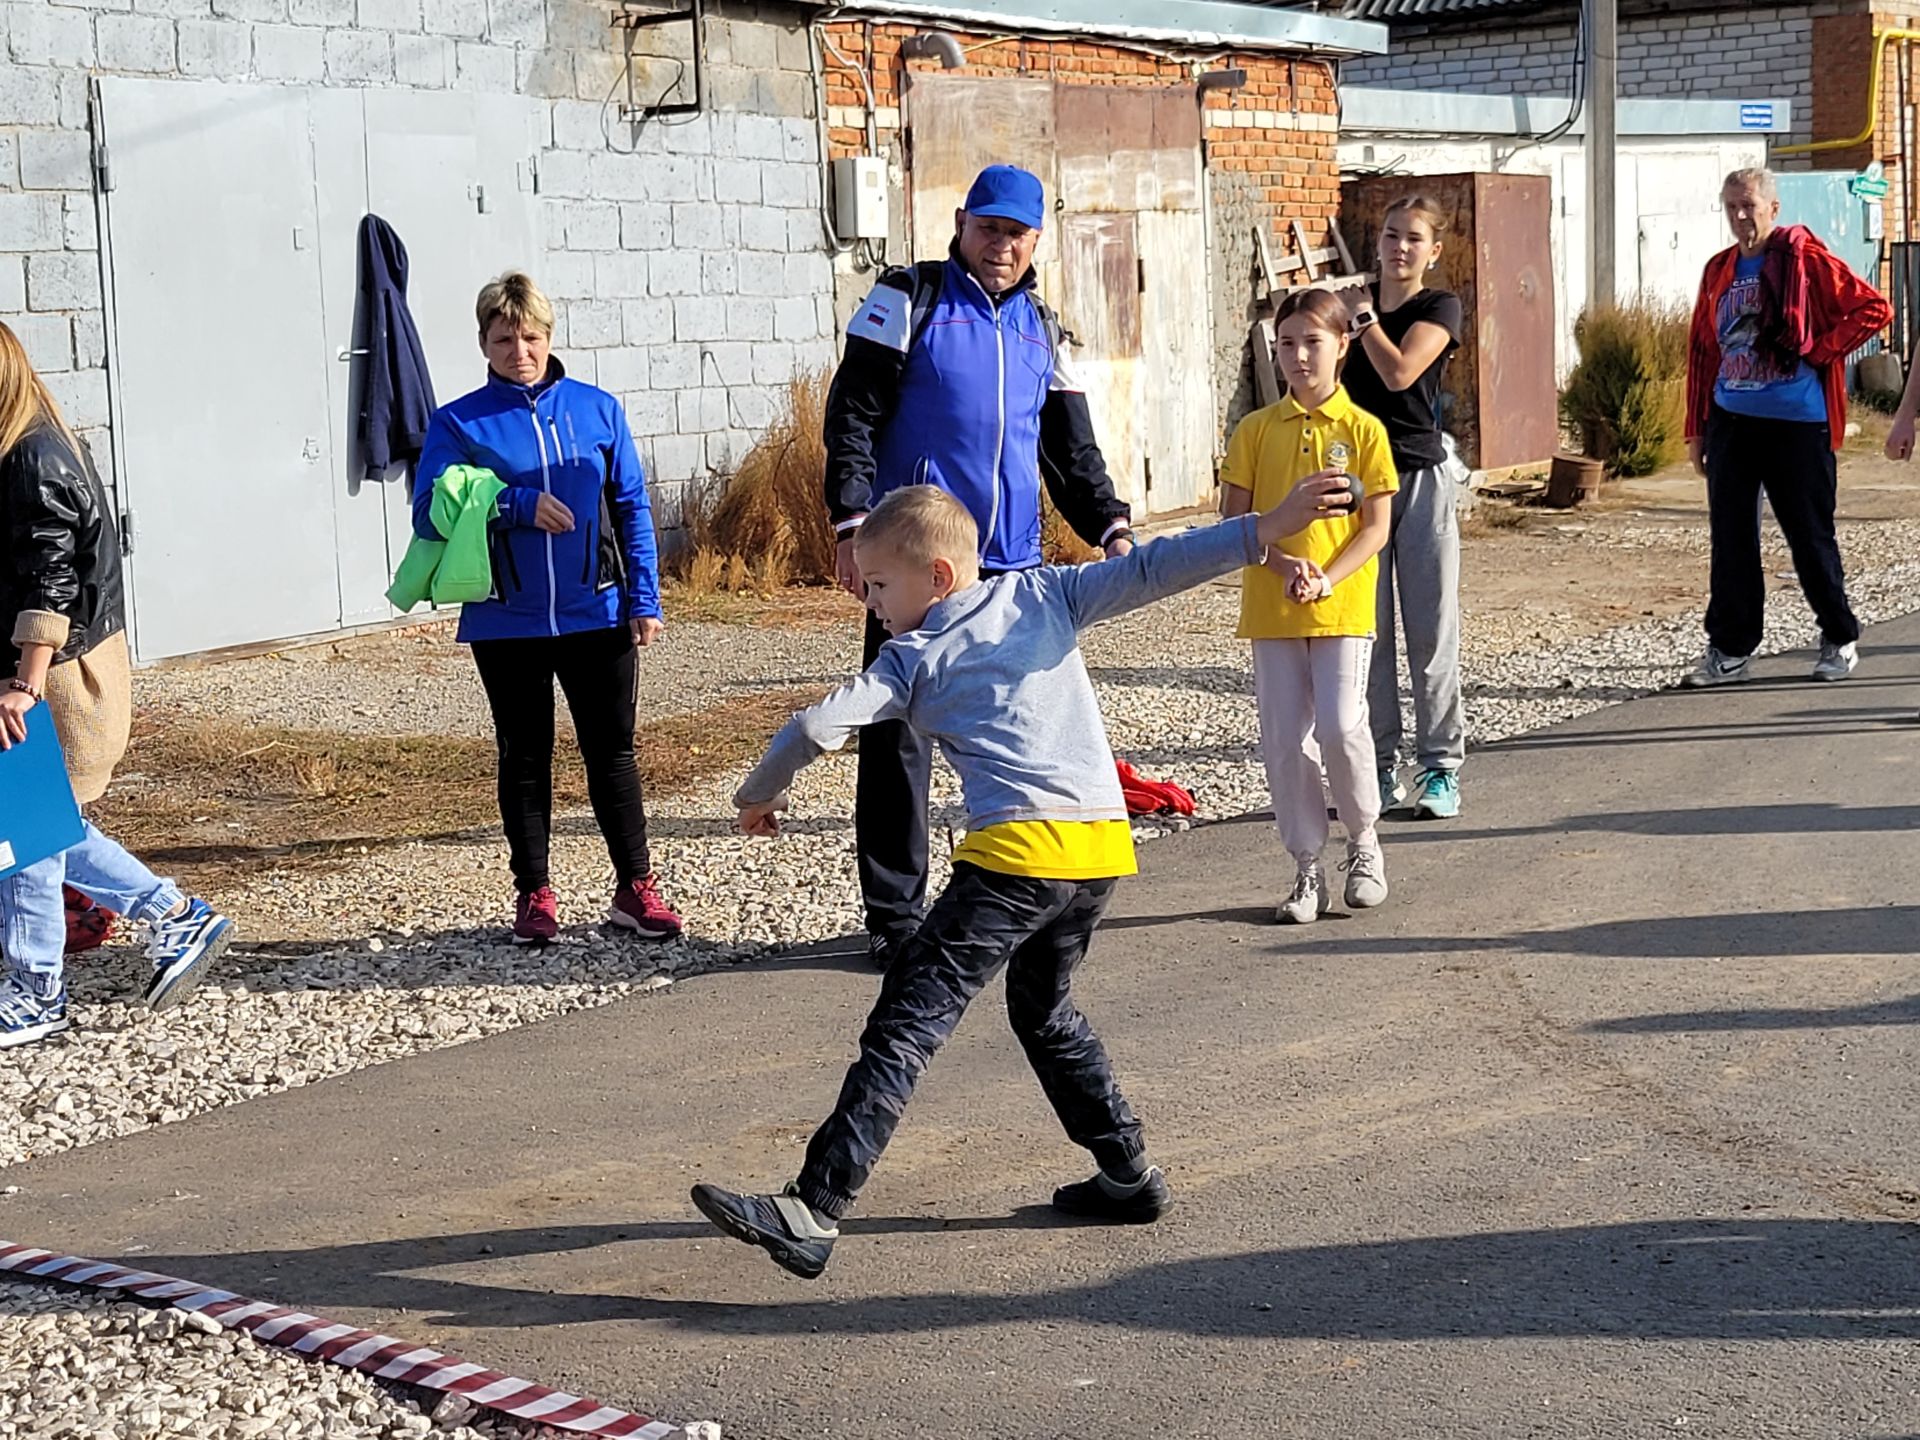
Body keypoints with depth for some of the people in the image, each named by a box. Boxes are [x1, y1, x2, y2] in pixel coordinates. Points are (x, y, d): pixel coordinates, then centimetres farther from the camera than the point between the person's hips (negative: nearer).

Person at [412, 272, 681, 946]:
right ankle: (533, 895, 20)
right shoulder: (458, 424, -1)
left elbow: (632, 508, 6)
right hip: (506, 626, -1)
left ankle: (636, 887, 17)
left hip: (595, 614, 1)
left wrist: (644, 599, 1)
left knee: (612, 752, 7)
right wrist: (517, 505, -20)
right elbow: (429, 513, -9)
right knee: (524, 760, 10)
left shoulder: (597, 410, 3)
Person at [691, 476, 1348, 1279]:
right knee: (1044, 1009, 29)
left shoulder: (913, 659, 6)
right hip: (1104, 844, 7)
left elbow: (815, 728, -2)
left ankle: (813, 1212, -16)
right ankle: (1129, 1174, 32)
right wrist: (1265, 530, 4)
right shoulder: (1043, 595, 17)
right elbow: (1148, 571, 7)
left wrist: (758, 798, 16)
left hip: (1018, 852, -6)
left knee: (906, 1026, -8)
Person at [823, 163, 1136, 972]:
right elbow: (854, 414, -4)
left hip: (1012, 567, 5)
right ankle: (894, 917, 5)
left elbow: (1070, 447, 22)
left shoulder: (1039, 326, 17)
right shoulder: (909, 299, 1)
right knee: (899, 737, -2)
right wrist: (852, 522, -14)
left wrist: (1108, 527, 8)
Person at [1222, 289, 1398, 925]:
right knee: (1284, 740, 2)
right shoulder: (1256, 430, 5)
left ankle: (1364, 843, 13)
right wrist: (1284, 564, -13)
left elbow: (1377, 525, -2)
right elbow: (1234, 520, 3)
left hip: (1343, 607, -2)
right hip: (1271, 608, 2)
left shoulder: (1362, 430, 0)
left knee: (1341, 727, -12)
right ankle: (1308, 870, 13)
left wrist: (1326, 579, -16)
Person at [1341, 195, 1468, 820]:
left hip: (1420, 477, -4)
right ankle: (1379, 765, 12)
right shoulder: (1353, 302, 10)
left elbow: (1399, 372, -19)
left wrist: (1364, 317, -6)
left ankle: (1441, 767, 6)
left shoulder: (1439, 308, -3)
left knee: (1431, 628, 0)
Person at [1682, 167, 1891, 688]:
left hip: (1796, 421, -5)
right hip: (1731, 420, 5)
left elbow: (1873, 309, -6)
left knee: (1810, 536, 3)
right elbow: (1701, 351, 15)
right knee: (1729, 537, 4)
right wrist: (1696, 428, 13)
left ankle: (1839, 640, 19)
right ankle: (1730, 650, 11)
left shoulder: (1807, 260, -6)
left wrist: (1819, 352, -10)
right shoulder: (1719, 271, 10)